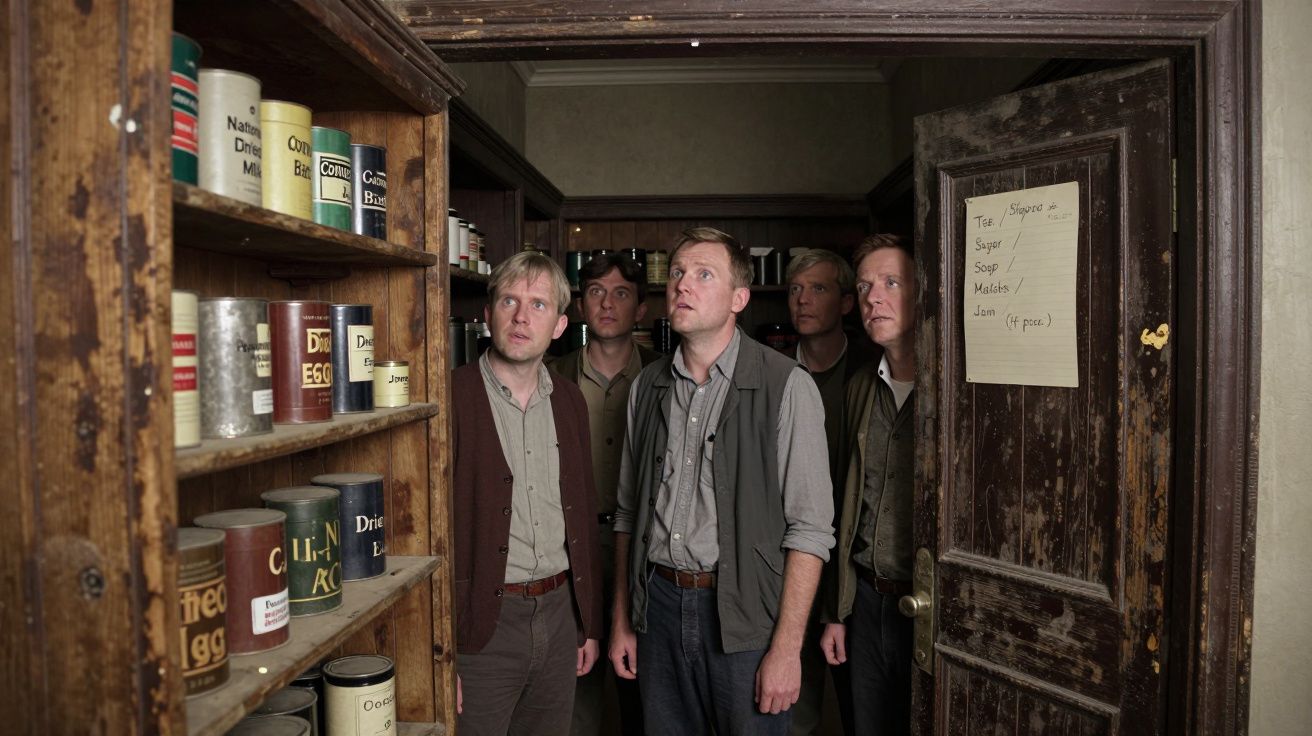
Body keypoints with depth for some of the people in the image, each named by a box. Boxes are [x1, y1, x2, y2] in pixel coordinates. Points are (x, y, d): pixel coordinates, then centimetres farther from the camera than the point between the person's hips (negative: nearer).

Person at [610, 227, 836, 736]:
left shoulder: (787, 388, -10)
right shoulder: (648, 387, 7)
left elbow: (810, 528, -11)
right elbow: (628, 513, 12)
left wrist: (787, 649, -14)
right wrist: (621, 621, 11)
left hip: (745, 616, -4)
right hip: (659, 602, 4)